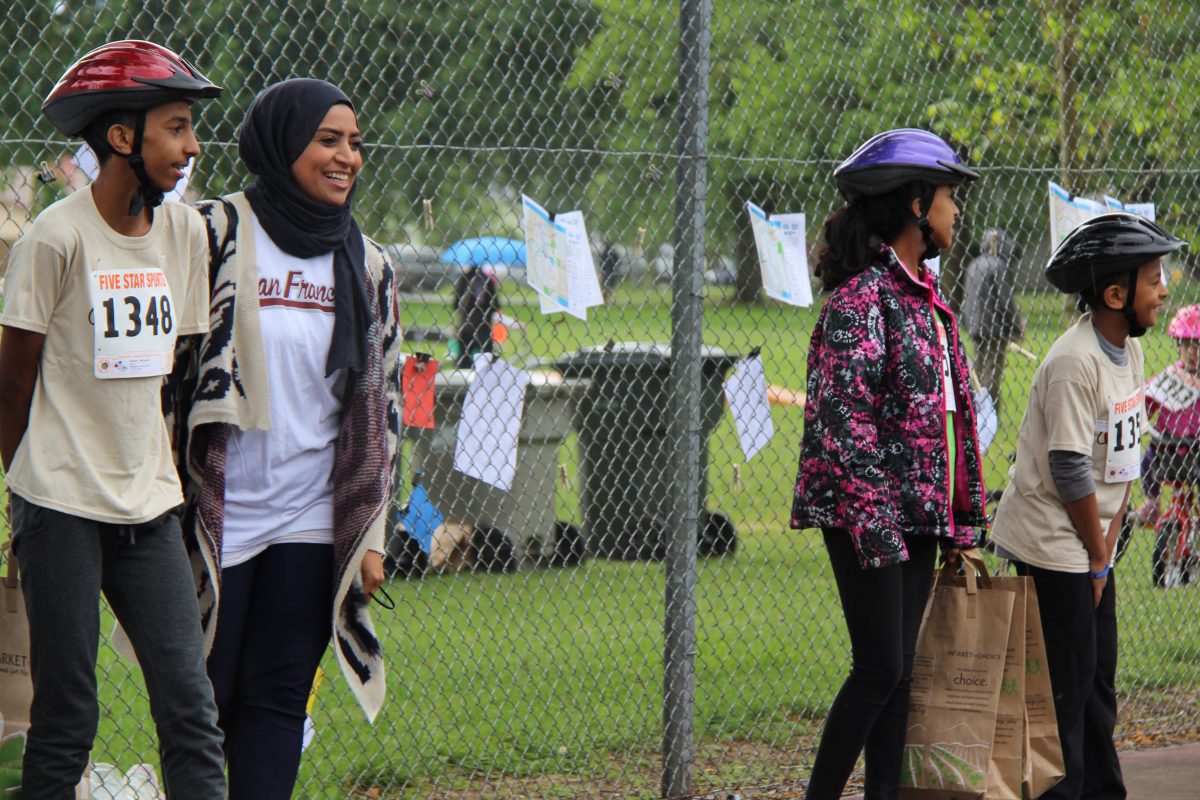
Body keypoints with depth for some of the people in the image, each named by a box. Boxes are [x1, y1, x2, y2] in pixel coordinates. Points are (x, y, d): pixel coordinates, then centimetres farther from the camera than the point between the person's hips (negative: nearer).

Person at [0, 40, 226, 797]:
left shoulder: (187, 232, 8)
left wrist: (161, 474, 14)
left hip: (150, 506, 5)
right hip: (63, 507, -5)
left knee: (191, 707, -2)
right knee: (65, 721, -2)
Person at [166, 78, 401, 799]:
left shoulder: (368, 266, 9)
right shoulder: (218, 234, -6)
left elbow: (384, 404, 12)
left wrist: (372, 535, 8)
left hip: (313, 524, 4)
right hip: (216, 520, -4)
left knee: (279, 700, 5)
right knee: (202, 699, 1)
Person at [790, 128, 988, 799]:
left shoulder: (923, 295, 15)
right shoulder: (864, 294, -13)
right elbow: (843, 415, -18)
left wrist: (959, 522, 15)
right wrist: (874, 523, -22)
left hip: (919, 511, 9)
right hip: (870, 514, -9)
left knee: (899, 668, 8)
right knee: (881, 666, -8)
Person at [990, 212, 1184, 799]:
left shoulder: (1129, 348, 6)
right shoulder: (1074, 363, -21)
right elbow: (1070, 471, -20)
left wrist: (1109, 542, 4)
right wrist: (1099, 557, -11)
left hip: (1092, 542, 9)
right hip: (1051, 544, -9)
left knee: (1098, 677, 13)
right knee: (1067, 681, -6)